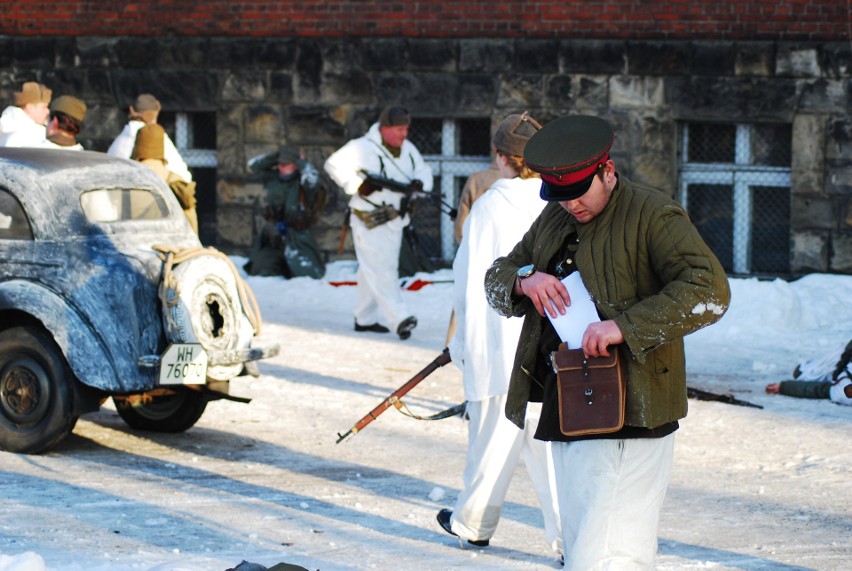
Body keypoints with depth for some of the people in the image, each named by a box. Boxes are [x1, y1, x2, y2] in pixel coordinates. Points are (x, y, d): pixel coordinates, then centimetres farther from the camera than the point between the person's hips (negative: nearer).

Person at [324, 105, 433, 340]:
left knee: (371, 271, 15)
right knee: (381, 269, -11)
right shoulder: (364, 148, -16)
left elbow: (423, 169, 14)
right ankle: (400, 318, -17)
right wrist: (358, 185, -24)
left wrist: (419, 182, -11)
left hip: (394, 220, 8)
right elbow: (334, 164, -15)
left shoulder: (408, 149, 7)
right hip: (369, 222, -8)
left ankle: (365, 319, 22)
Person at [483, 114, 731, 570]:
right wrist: (524, 281, -7)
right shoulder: (554, 219, 15)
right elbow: (495, 280, 17)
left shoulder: (653, 216, -8)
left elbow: (709, 292, -20)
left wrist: (626, 325, -27)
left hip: (630, 417, -8)